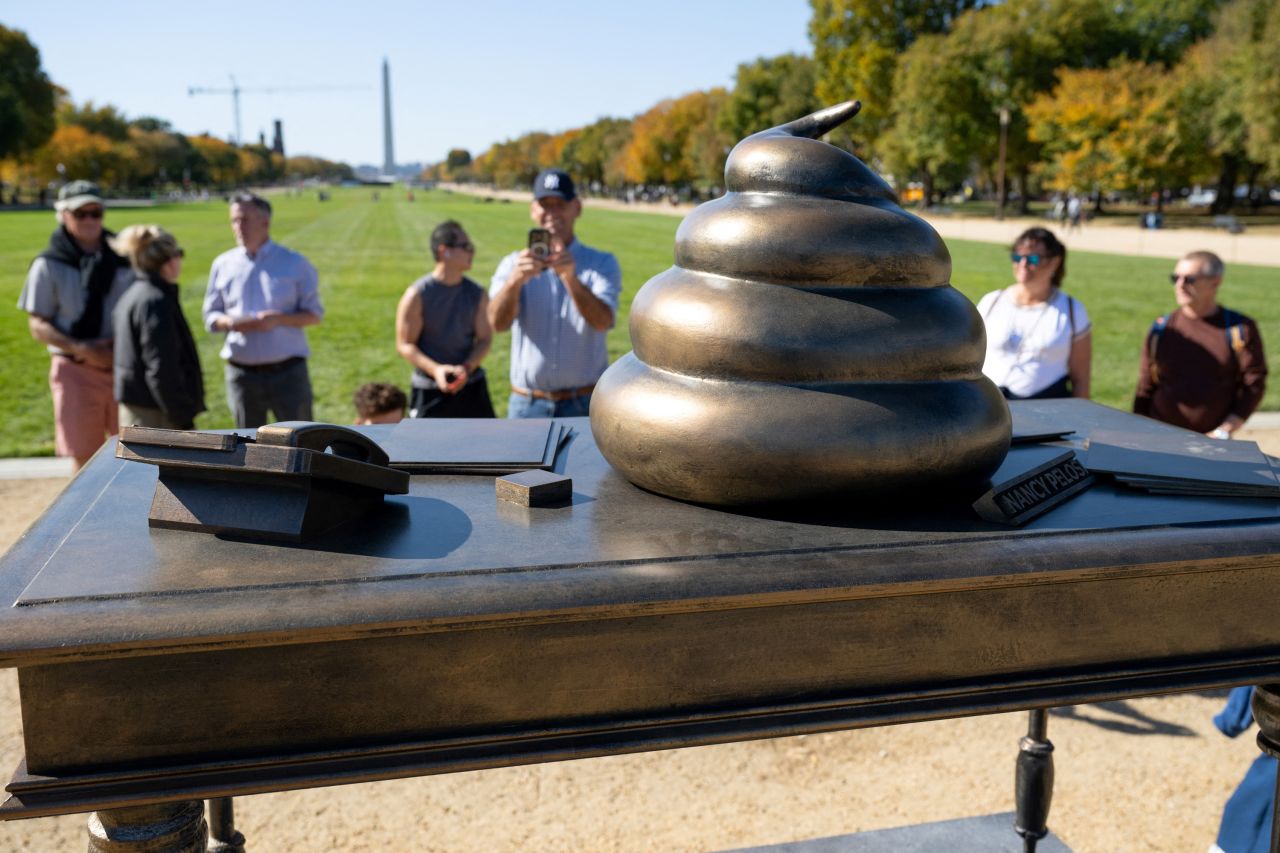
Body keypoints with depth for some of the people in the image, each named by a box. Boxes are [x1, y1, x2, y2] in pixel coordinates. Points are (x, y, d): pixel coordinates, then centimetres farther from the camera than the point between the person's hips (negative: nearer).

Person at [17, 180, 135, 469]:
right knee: (85, 456, 2)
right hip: (76, 371, -2)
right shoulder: (50, 265, -2)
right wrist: (81, 349, -19)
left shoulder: (122, 257, 5)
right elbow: (37, 325, -4)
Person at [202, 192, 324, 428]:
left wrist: (279, 319, -19)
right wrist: (230, 323, -15)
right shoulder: (223, 264, 7)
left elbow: (314, 314, 0)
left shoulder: (295, 263, 0)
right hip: (242, 373, 3)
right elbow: (211, 315, 9)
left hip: (288, 371, -2)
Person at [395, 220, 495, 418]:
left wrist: (467, 368, -17)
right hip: (429, 391, -3)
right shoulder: (417, 295, -11)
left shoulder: (477, 294, 0)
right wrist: (435, 369, -24)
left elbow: (485, 338, 2)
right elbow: (404, 344, -9)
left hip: (471, 386, 4)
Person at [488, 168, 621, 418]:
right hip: (528, 405, 1)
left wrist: (570, 278, -37)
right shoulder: (514, 264, 3)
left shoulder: (602, 264, 0)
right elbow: (497, 322, -16)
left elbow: (602, 321, -20)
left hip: (585, 405, -1)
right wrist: (515, 280, -37)